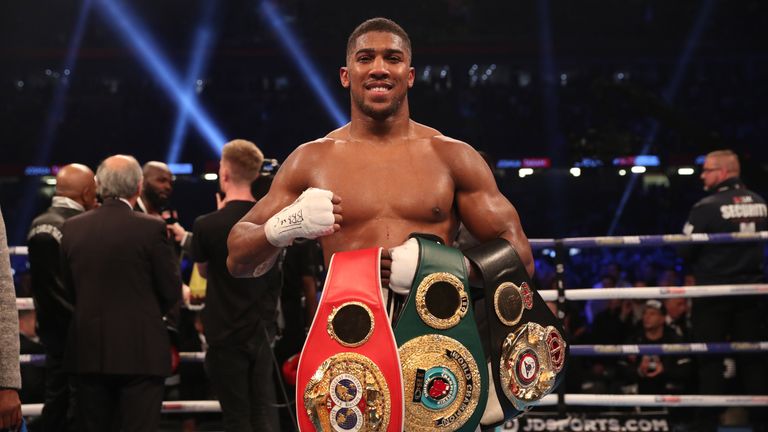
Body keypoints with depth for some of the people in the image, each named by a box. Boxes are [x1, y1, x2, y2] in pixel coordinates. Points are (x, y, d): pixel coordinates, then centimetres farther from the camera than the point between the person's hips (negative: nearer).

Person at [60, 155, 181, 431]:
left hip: (88, 349, 4)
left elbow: (70, 287, 9)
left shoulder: (72, 228, 1)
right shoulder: (151, 228, -11)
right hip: (140, 351, -4)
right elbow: (172, 291, -5)